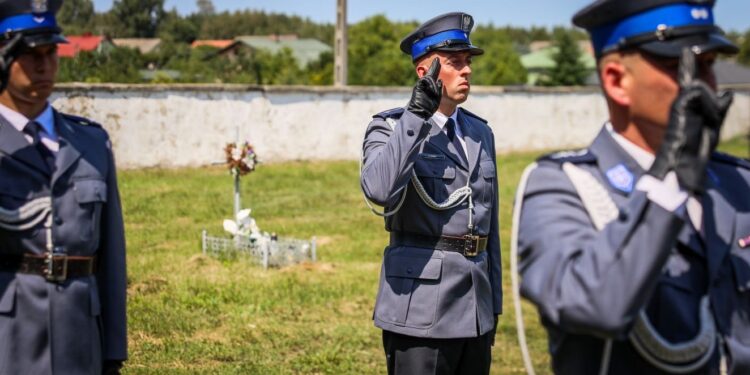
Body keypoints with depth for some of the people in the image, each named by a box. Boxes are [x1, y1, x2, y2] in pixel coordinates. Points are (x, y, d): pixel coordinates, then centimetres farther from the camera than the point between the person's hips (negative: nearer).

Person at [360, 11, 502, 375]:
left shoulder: (480, 133, 14)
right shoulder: (390, 128, -4)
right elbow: (379, 190, -26)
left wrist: (494, 303, 18)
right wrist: (416, 114, -25)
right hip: (421, 305, -6)